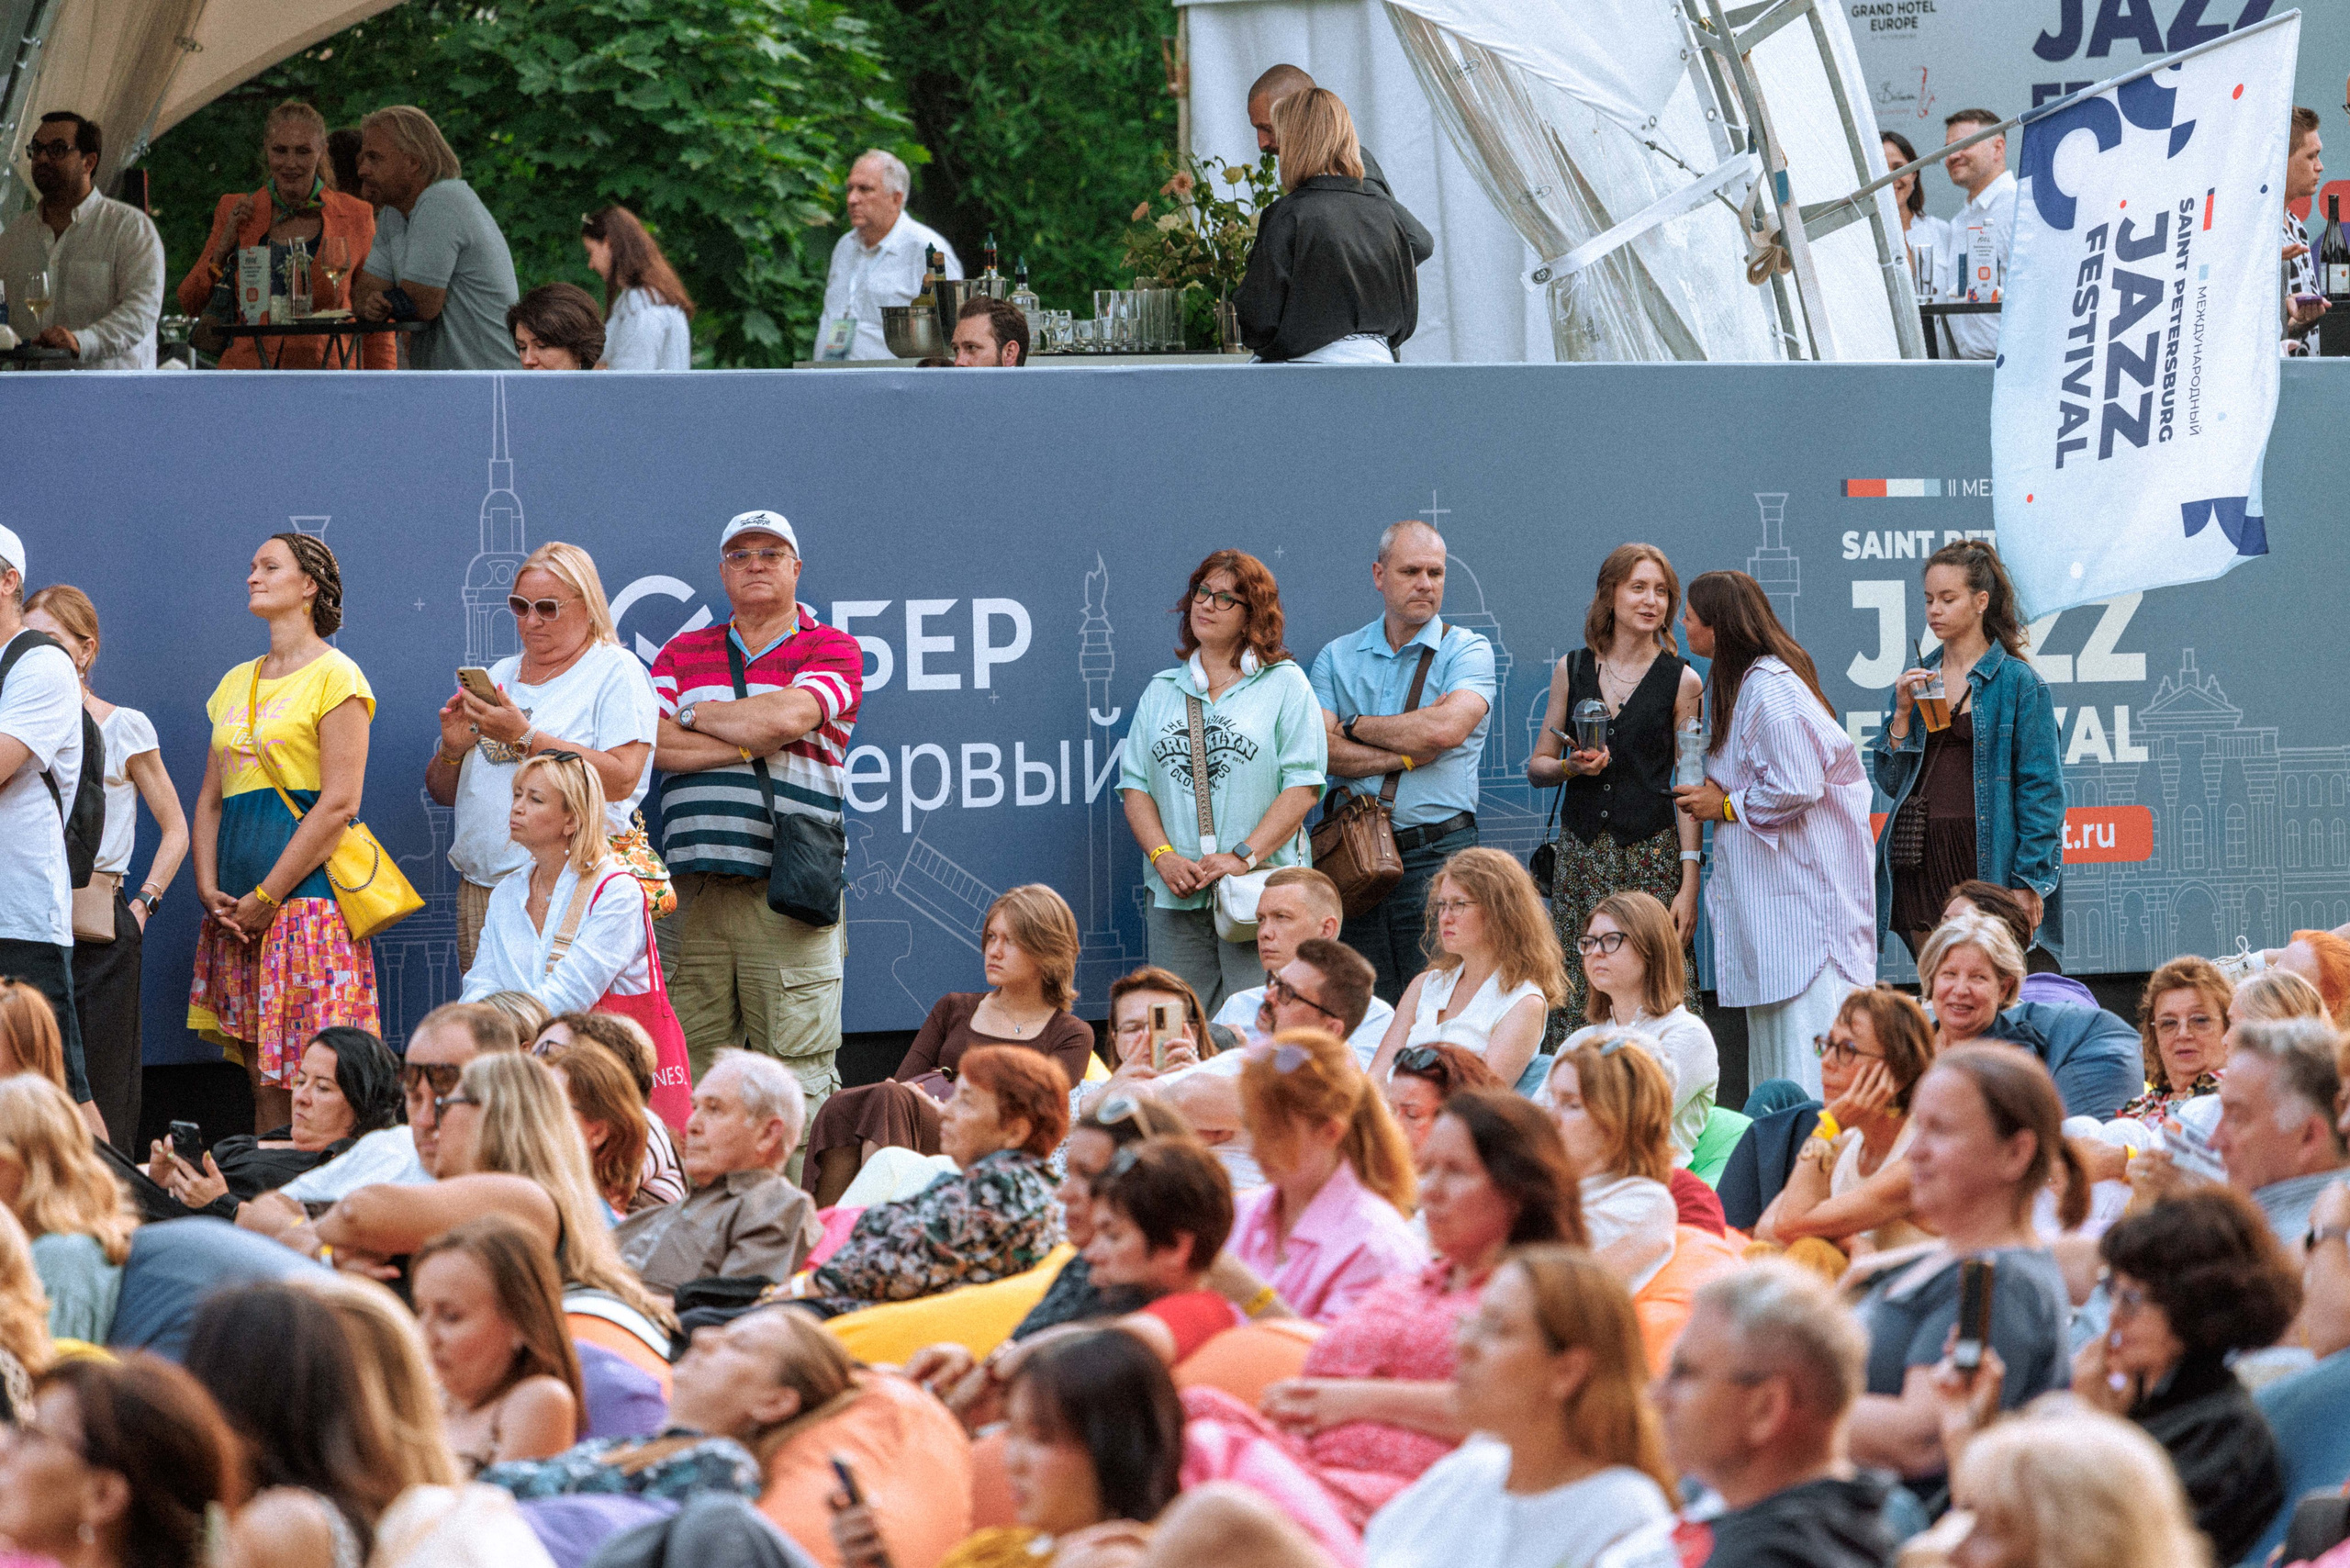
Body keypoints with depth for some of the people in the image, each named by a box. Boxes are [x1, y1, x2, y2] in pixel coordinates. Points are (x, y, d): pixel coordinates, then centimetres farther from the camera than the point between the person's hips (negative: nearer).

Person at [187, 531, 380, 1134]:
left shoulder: (335, 676, -3)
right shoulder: (236, 683, 19)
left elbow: (339, 804, -10)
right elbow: (210, 798, 19)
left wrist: (266, 898, -12)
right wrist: (209, 889, 2)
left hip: (306, 896, -7)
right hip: (236, 908, 7)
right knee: (261, 1079, 4)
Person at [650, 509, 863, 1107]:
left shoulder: (832, 650, 8)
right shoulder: (682, 654, 18)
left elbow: (786, 718, -11)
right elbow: (653, 743, 2)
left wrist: (700, 715, 4)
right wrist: (752, 742, -5)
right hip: (693, 892, 3)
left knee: (796, 1073, -7)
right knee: (690, 1069, -1)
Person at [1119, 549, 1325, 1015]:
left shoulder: (1285, 685, 6)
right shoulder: (1161, 692, 18)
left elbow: (1304, 785, -4)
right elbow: (1135, 787, 13)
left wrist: (1243, 857, -14)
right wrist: (1163, 857, -5)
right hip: (1175, 896, 4)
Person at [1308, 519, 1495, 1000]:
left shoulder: (1467, 650, 4)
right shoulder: (1337, 656, 12)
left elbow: (1446, 729, -15)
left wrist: (1356, 726, -2)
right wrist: (1409, 752, -10)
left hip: (1437, 855, -3)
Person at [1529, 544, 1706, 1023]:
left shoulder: (1682, 682, 2)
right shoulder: (1571, 671, 9)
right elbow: (1536, 767, 15)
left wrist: (1689, 883, -7)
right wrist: (1571, 768, -7)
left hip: (1651, 856, -2)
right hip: (1580, 853, 2)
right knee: (1581, 1001, -3)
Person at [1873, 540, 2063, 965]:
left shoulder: (2017, 682, -2)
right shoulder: (1917, 679, 15)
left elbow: (2040, 787, -5)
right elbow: (1891, 782, 13)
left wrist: (2029, 881, -10)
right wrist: (1902, 714, -1)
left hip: (1984, 861, -5)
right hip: (1920, 859, 5)